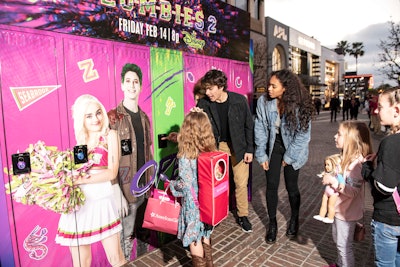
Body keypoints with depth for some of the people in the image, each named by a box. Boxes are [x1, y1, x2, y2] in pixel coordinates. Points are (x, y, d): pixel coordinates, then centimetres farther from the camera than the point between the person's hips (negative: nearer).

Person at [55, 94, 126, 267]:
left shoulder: (110, 135, -2)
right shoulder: (81, 140, 9)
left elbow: (112, 172, -11)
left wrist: (78, 180, -17)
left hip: (102, 202, -3)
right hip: (77, 204, 3)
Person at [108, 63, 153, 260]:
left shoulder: (144, 118, 9)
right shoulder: (113, 117, -11)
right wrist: (116, 192, -17)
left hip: (143, 187, 6)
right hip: (125, 189, -5)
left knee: (131, 234, 19)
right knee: (123, 237, 9)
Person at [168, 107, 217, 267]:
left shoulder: (185, 156, -21)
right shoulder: (211, 151, -5)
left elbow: (185, 184, -23)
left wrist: (171, 184, -1)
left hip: (193, 203, -6)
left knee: (194, 240, 13)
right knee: (204, 236, 24)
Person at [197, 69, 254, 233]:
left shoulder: (239, 100, -14)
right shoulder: (203, 104, -12)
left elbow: (249, 126, -6)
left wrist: (249, 149, -6)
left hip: (238, 146, -1)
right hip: (216, 146, 1)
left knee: (241, 183, 6)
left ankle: (243, 216, 27)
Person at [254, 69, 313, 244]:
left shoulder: (298, 105, -19)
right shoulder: (263, 101, -14)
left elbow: (303, 134, -13)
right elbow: (260, 129, -8)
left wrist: (288, 157, -10)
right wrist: (262, 155, -8)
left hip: (292, 149, -1)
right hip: (273, 146, 2)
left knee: (291, 186, 7)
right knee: (271, 185, 1)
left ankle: (294, 220, 34)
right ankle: (272, 224, 19)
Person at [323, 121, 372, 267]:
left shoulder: (356, 163, -27)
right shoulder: (346, 157, 1)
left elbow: (353, 191, -30)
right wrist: (329, 176, 3)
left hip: (346, 212, -9)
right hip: (338, 208, 9)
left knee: (344, 245, 10)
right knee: (337, 239, 27)